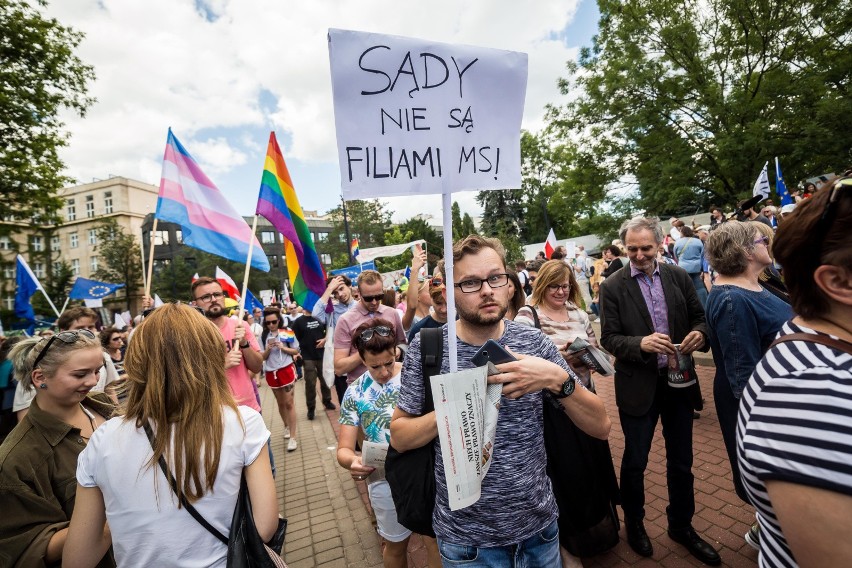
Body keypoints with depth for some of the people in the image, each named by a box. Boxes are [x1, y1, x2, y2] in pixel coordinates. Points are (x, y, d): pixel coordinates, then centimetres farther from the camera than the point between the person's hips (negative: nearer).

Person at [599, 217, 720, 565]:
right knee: (635, 461, 14)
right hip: (638, 386, -3)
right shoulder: (612, 287, -10)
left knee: (681, 461, 19)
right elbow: (608, 339, -12)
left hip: (679, 381, 4)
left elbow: (699, 317, 6)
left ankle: (681, 526, 43)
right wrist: (641, 343, -29)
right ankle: (634, 522, 39)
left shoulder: (679, 276, 0)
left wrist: (699, 333, -16)